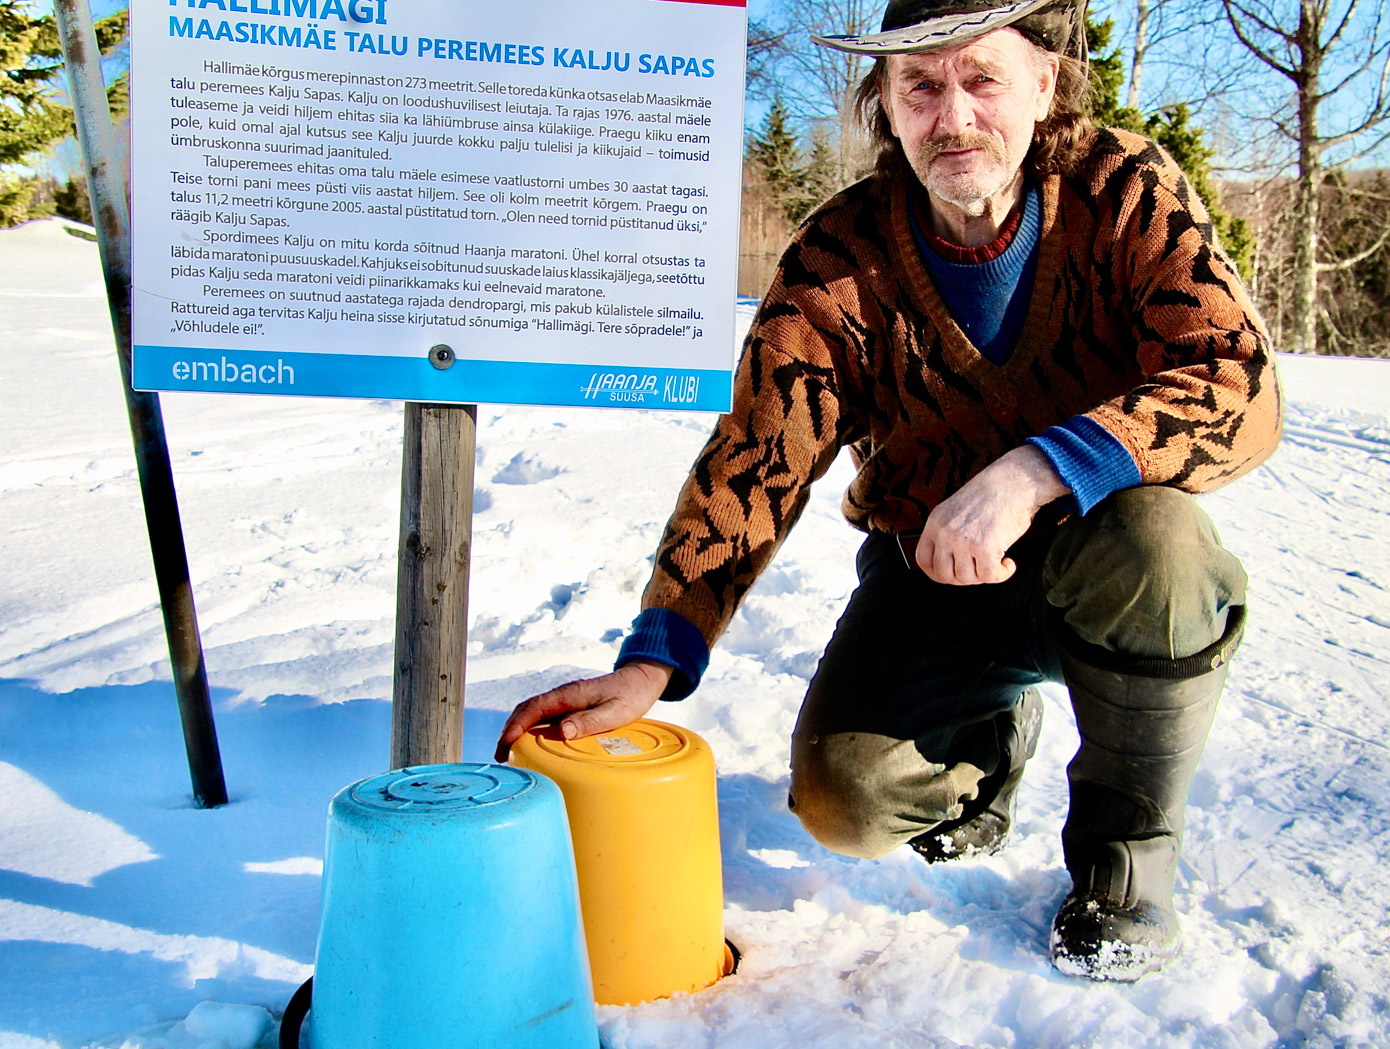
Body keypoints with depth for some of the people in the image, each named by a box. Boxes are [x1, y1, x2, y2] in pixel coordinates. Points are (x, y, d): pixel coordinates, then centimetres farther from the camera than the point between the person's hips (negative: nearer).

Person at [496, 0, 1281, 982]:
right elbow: (753, 459, -17)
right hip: (931, 569, 1)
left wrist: (1038, 470, -43)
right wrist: (654, 658, -29)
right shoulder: (840, 258, -14)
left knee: (1153, 540, -36)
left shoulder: (1125, 190, -16)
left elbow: (1241, 385, -27)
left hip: (1082, 557, -1)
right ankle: (991, 733, 22)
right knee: (845, 796, -17)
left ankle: (1127, 862, -7)